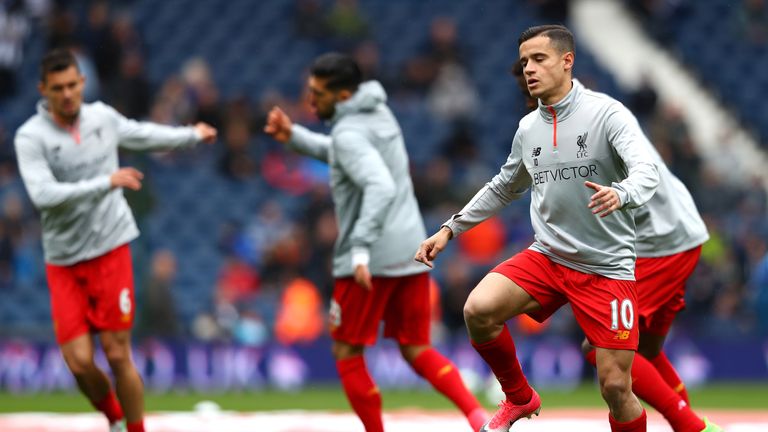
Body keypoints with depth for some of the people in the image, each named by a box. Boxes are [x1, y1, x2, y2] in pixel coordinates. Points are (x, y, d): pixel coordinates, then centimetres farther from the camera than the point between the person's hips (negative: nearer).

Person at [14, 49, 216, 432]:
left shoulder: (102, 116, 3)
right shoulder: (31, 137, -9)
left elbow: (141, 134, 25)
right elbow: (43, 195, -24)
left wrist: (192, 135, 39)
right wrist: (106, 183, -30)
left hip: (110, 249, 1)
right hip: (63, 262, -1)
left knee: (117, 355, -3)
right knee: (80, 361, -6)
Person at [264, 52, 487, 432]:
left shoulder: (349, 133, -14)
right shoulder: (379, 113, 13)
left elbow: (381, 187, -29)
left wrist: (361, 248, -35)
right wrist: (294, 136, 20)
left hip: (371, 259, -8)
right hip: (411, 251, 8)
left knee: (346, 352, 6)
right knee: (416, 350, 11)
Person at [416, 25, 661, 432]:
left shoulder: (606, 113, -11)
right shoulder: (528, 128, 7)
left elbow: (646, 172, -25)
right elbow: (503, 187, 25)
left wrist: (620, 194, -47)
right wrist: (450, 229, 21)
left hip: (607, 268, -4)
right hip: (547, 256, 5)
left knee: (615, 388, -9)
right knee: (478, 310, -20)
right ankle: (519, 398, 5)